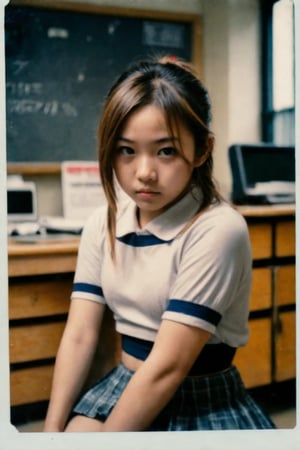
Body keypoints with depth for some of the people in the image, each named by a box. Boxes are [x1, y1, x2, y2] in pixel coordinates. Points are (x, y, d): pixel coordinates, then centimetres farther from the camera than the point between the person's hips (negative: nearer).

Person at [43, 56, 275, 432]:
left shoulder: (217, 230, -21)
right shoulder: (102, 224, -1)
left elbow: (168, 367, -22)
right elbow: (79, 336, -4)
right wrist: (53, 428, -13)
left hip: (207, 404, -3)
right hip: (125, 387, 3)